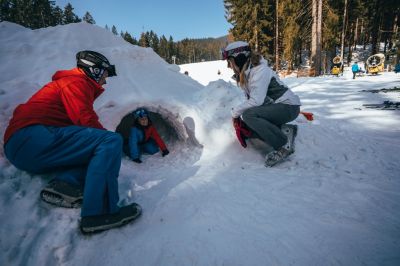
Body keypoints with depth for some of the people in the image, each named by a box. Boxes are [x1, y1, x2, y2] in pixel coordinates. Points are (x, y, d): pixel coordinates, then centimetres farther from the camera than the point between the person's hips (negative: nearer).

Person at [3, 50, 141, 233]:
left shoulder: (67, 81, 30)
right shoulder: (76, 82, 0)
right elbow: (87, 122, -13)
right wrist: (111, 141, 2)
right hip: (33, 137, -10)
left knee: (97, 150, 13)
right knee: (111, 142, -19)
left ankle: (67, 183, -12)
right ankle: (99, 212, -27)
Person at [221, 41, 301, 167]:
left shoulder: (260, 71, -22)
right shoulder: (244, 73, 6)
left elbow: (256, 101, -31)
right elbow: (248, 99, 5)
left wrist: (235, 112, -18)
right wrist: (237, 113, -10)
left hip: (288, 106, -9)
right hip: (272, 106, 9)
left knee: (248, 115, -29)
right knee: (244, 125, -2)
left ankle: (284, 145, -18)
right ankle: (283, 131, -1)